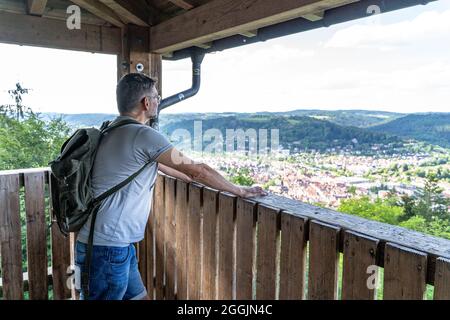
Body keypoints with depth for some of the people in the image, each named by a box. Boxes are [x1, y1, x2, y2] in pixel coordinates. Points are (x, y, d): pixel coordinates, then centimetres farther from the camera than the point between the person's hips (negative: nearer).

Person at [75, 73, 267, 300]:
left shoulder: (115, 132, 11)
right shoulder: (144, 135, -18)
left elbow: (156, 164, 23)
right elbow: (198, 169, -14)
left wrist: (191, 178, 31)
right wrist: (241, 191, -2)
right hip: (108, 248, -9)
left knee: (137, 296, 18)